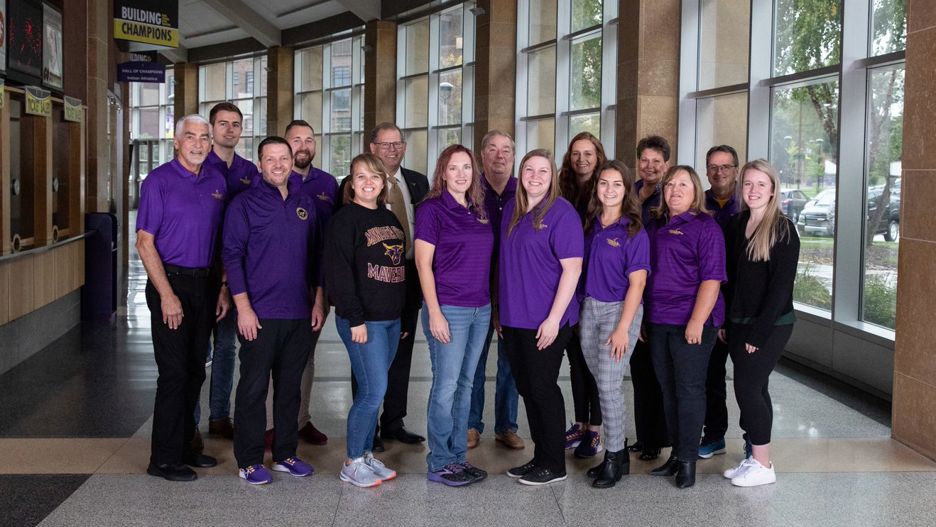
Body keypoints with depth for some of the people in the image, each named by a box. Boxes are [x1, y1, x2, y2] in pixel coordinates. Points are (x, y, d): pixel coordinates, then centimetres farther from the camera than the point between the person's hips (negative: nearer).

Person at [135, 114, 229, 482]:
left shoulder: (217, 182, 9)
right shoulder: (159, 181, -7)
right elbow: (145, 242, -10)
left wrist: (224, 288, 7)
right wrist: (166, 295, -15)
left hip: (203, 285, 6)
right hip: (170, 283, -6)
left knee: (195, 371, 12)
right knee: (174, 372, -4)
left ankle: (184, 447, 25)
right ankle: (164, 459, 7)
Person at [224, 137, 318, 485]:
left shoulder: (305, 204, 11)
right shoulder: (244, 204, -3)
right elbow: (232, 256, -7)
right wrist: (243, 307, -13)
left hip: (299, 313, 5)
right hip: (260, 313, -5)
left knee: (290, 387, 11)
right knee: (254, 387, 0)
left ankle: (285, 454, 22)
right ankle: (249, 461, 9)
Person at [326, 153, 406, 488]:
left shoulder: (389, 218, 15)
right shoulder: (345, 219, -8)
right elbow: (339, 272, -14)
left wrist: (406, 314, 15)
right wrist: (355, 319, -18)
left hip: (391, 319, 7)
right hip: (363, 320, -7)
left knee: (372, 391, 11)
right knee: (374, 390, -8)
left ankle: (365, 455, 21)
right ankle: (352, 464, 5)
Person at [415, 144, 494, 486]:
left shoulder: (479, 211, 13)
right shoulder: (431, 209, -5)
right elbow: (423, 263, -9)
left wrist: (493, 305, 11)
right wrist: (434, 313, -15)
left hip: (481, 309, 6)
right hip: (449, 309, -6)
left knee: (466, 384, 11)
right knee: (446, 386, -3)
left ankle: (458, 456, 19)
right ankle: (440, 464, 6)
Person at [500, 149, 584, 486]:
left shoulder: (561, 213, -10)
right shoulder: (512, 211, 11)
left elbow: (572, 268, -15)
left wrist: (554, 319, -18)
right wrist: (501, 309, 15)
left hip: (546, 321, -7)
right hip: (513, 319, 7)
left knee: (542, 388, 0)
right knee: (527, 388, 13)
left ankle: (553, 464, 13)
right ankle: (539, 456, 26)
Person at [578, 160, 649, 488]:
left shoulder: (634, 232, -9)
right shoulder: (591, 225, 7)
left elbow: (637, 283, -11)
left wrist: (623, 327, -16)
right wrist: (577, 312, 5)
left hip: (619, 310, -6)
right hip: (589, 309, 6)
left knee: (608, 385, -6)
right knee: (602, 383, 10)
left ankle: (614, 458, 7)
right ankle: (618, 451, 22)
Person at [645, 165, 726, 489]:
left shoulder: (705, 227, -6)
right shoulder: (655, 227, 15)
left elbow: (711, 279, -13)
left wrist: (697, 320, -20)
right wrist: (642, 318, 15)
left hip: (691, 323, -7)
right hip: (658, 322, 7)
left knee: (689, 389, -1)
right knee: (668, 389, 12)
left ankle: (688, 460, 8)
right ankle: (676, 453, 23)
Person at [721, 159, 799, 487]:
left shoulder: (783, 229, -11)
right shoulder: (737, 224, 8)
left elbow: (781, 285, -15)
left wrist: (759, 331, -17)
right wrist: (728, 321, 6)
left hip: (770, 325, -6)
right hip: (739, 322, 6)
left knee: (746, 387, -8)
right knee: (755, 389, 11)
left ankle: (763, 465, 4)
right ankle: (755, 458, 20)